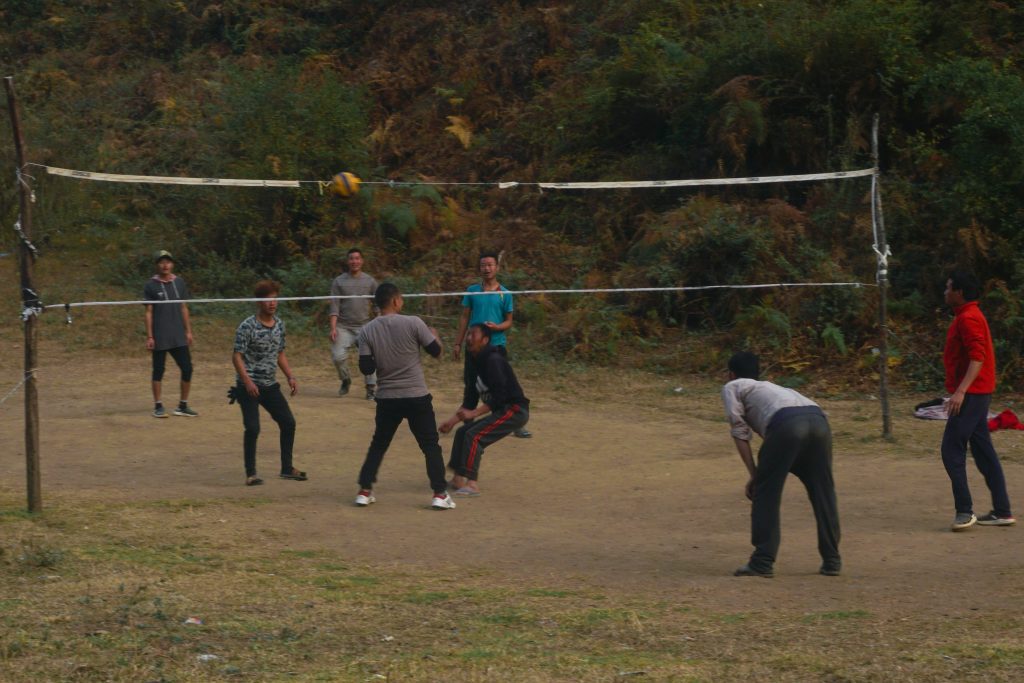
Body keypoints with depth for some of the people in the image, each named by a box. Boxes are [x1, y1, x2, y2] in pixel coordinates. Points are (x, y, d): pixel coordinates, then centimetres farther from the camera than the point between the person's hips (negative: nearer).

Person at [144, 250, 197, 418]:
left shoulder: (179, 283, 9)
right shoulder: (151, 286, -3)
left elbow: (184, 308, 14)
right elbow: (148, 312, -3)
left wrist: (188, 331, 9)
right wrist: (149, 336, -8)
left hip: (179, 336, 4)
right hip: (160, 338, -4)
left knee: (187, 368, 0)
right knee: (158, 371, 2)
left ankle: (183, 406, 11)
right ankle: (158, 406, 11)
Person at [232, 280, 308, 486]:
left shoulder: (279, 325, 7)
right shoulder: (248, 326, -13)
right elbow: (237, 356, -14)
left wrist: (290, 377, 9)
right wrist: (247, 381, -24)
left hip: (270, 385, 7)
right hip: (250, 387, -7)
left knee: (288, 422, 8)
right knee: (252, 429, -12)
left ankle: (287, 468, 23)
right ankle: (251, 474, 0)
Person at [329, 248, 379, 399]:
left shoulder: (370, 281, 6)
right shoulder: (339, 281, 3)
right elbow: (334, 307, -1)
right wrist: (333, 328, -10)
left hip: (364, 326, 0)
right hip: (343, 327, 0)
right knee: (338, 356, -10)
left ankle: (371, 388, 3)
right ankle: (345, 380, 17)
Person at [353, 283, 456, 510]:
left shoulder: (367, 331, -3)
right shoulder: (413, 323, -11)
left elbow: (366, 368, -4)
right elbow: (436, 351, -2)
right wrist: (435, 336, 20)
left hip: (387, 398, 3)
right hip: (417, 397, -2)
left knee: (378, 445, 17)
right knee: (430, 445, 7)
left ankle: (364, 491, 13)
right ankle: (440, 493, 1)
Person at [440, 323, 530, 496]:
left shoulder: (493, 360, -17)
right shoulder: (477, 363, 13)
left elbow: (500, 396, -24)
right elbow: (470, 400, 16)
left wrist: (473, 413, -24)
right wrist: (452, 421, 9)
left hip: (515, 410, -10)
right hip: (501, 411, 10)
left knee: (474, 435, -20)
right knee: (463, 432, 9)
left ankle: (472, 484, -22)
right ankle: (458, 480, 9)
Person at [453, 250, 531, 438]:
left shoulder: (505, 294, 2)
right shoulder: (472, 291, 5)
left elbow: (509, 321, 5)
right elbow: (464, 318, 10)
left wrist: (497, 327, -17)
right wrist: (458, 343, 6)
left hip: (497, 345, -1)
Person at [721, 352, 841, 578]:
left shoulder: (732, 387, 26)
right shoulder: (768, 387, 43)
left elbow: (740, 431, 14)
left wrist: (754, 474, 14)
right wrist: (762, 474, 45)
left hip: (788, 423, -6)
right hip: (818, 419, 6)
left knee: (766, 492, 7)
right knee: (823, 493, 17)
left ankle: (763, 562, 8)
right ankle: (832, 561, 21)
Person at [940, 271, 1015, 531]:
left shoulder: (968, 318, -14)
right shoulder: (968, 316, 17)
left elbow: (977, 358, -24)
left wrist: (960, 391, -31)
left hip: (970, 393, -10)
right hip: (975, 394, 10)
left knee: (952, 450, -10)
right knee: (984, 453, 10)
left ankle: (964, 510, -12)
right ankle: (1002, 511, 11)